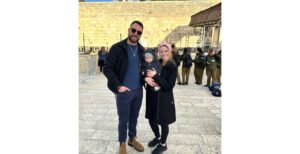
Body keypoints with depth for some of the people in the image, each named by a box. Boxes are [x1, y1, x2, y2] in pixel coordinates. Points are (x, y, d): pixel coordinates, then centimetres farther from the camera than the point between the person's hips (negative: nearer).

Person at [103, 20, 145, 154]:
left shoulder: (142, 50, 5)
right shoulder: (117, 48, -11)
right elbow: (107, 68, -12)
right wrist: (118, 85, -18)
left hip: (139, 90, 5)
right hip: (123, 91, -4)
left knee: (134, 117, 20)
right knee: (123, 120, 10)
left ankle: (132, 139, 42)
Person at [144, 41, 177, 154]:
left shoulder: (173, 67, -12)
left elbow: (169, 86, -18)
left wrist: (155, 76, -24)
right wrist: (146, 78, -21)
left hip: (164, 99, -4)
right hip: (153, 97, 5)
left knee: (163, 122, 11)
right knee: (152, 120, 16)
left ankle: (163, 144, 37)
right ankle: (157, 137, 46)